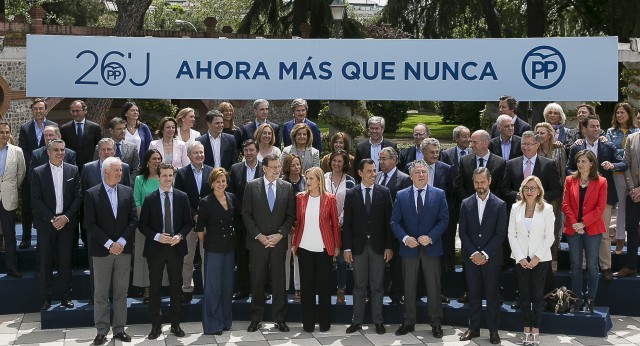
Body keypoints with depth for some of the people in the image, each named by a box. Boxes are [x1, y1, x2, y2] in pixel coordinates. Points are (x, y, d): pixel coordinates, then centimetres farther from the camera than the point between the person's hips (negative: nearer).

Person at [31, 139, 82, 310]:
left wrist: (66, 217, -9)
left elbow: (78, 196, 2)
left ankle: (66, 296, 13)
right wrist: (51, 219, -11)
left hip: (66, 222, 1)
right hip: (45, 223, -1)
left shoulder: (73, 170, 4)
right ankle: (46, 297, 11)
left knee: (65, 260, 4)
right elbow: (35, 199, -4)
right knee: (45, 261, 3)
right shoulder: (38, 172, 0)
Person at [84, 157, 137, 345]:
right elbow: (90, 224, -8)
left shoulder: (127, 191, 5)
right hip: (101, 250, -3)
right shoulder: (92, 194, -4)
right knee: (101, 293, 4)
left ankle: (119, 329, 16)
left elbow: (133, 219, 3)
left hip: (123, 249, 3)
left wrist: (121, 241, -9)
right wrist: (109, 244, -14)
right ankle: (101, 331, 12)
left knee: (121, 292, 7)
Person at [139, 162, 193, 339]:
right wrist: (156, 236, -16)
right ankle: (156, 325, 15)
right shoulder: (149, 199, -2)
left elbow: (189, 222, 5)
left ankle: (176, 324, 19)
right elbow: (142, 224, -1)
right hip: (155, 248, -1)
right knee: (154, 288, 5)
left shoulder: (182, 197, 1)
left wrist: (180, 235, -12)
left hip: (176, 247, 1)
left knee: (176, 287, 8)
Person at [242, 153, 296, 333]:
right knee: (258, 281, 6)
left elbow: (290, 215, 5)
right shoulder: (251, 186, 0)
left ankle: (280, 318, 14)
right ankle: (256, 318, 16)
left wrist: (280, 235, -8)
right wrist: (259, 236, -9)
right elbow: (246, 214, -1)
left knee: (279, 281, 5)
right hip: (257, 242, -1)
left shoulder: (286, 187, 4)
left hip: (278, 242, 1)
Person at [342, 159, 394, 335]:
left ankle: (378, 321, 15)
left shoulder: (384, 192, 1)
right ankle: (357, 320, 16)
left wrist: (389, 246, -5)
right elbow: (347, 223, 0)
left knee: (377, 285, 6)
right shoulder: (351, 193, 1)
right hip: (358, 245, 0)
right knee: (359, 285, 9)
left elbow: (388, 221, 0)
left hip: (378, 245, 0)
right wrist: (346, 247, -5)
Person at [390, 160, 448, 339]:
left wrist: (430, 237, -15)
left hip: (431, 247, -1)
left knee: (433, 287, 5)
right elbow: (395, 222, 1)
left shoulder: (439, 194, 0)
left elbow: (443, 220, -2)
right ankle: (409, 322, 19)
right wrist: (405, 238, -14)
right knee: (409, 287, 8)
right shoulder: (401, 196, 2)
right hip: (409, 248, 1)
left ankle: (436, 324, 15)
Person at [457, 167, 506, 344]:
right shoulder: (466, 204, 4)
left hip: (491, 258, -2)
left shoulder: (500, 205, -3)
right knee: (474, 294, 9)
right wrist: (474, 253, -10)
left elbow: (500, 234, -7)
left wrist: (484, 254, -13)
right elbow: (463, 232, 2)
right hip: (471, 257, 2)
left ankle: (493, 330, 13)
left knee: (492, 295, 4)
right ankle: (473, 328, 17)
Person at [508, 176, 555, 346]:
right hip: (521, 258, 2)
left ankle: (535, 329, 12)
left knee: (537, 294, 3)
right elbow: (512, 234, 1)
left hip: (540, 259, -2)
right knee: (524, 293, 6)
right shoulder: (516, 208, 2)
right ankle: (527, 328, 15)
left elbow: (550, 236, -6)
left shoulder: (547, 209, -4)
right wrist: (520, 257, -8)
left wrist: (537, 257, -13)